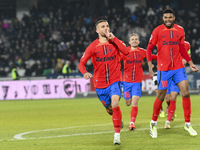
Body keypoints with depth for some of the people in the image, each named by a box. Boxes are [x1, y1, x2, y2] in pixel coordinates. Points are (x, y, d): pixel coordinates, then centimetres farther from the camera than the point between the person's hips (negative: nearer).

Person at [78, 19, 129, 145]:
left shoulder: (115, 42, -1)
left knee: (115, 104, -26)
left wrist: (113, 38, -19)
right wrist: (85, 73, -26)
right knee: (109, 109, 14)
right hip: (100, 83, 2)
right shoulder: (93, 46, -1)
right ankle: (118, 118, 51)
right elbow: (81, 63, -4)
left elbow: (126, 51, -21)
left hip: (115, 80, -2)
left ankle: (117, 134, -18)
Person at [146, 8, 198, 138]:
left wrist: (190, 62, 12)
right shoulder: (158, 31, -3)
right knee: (161, 97, 1)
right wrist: (150, 63, -14)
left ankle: (188, 124, 4)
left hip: (178, 67, 3)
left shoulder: (180, 30, 7)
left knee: (186, 93, -7)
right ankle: (153, 123, 20)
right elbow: (149, 48, 0)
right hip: (163, 69, -3)